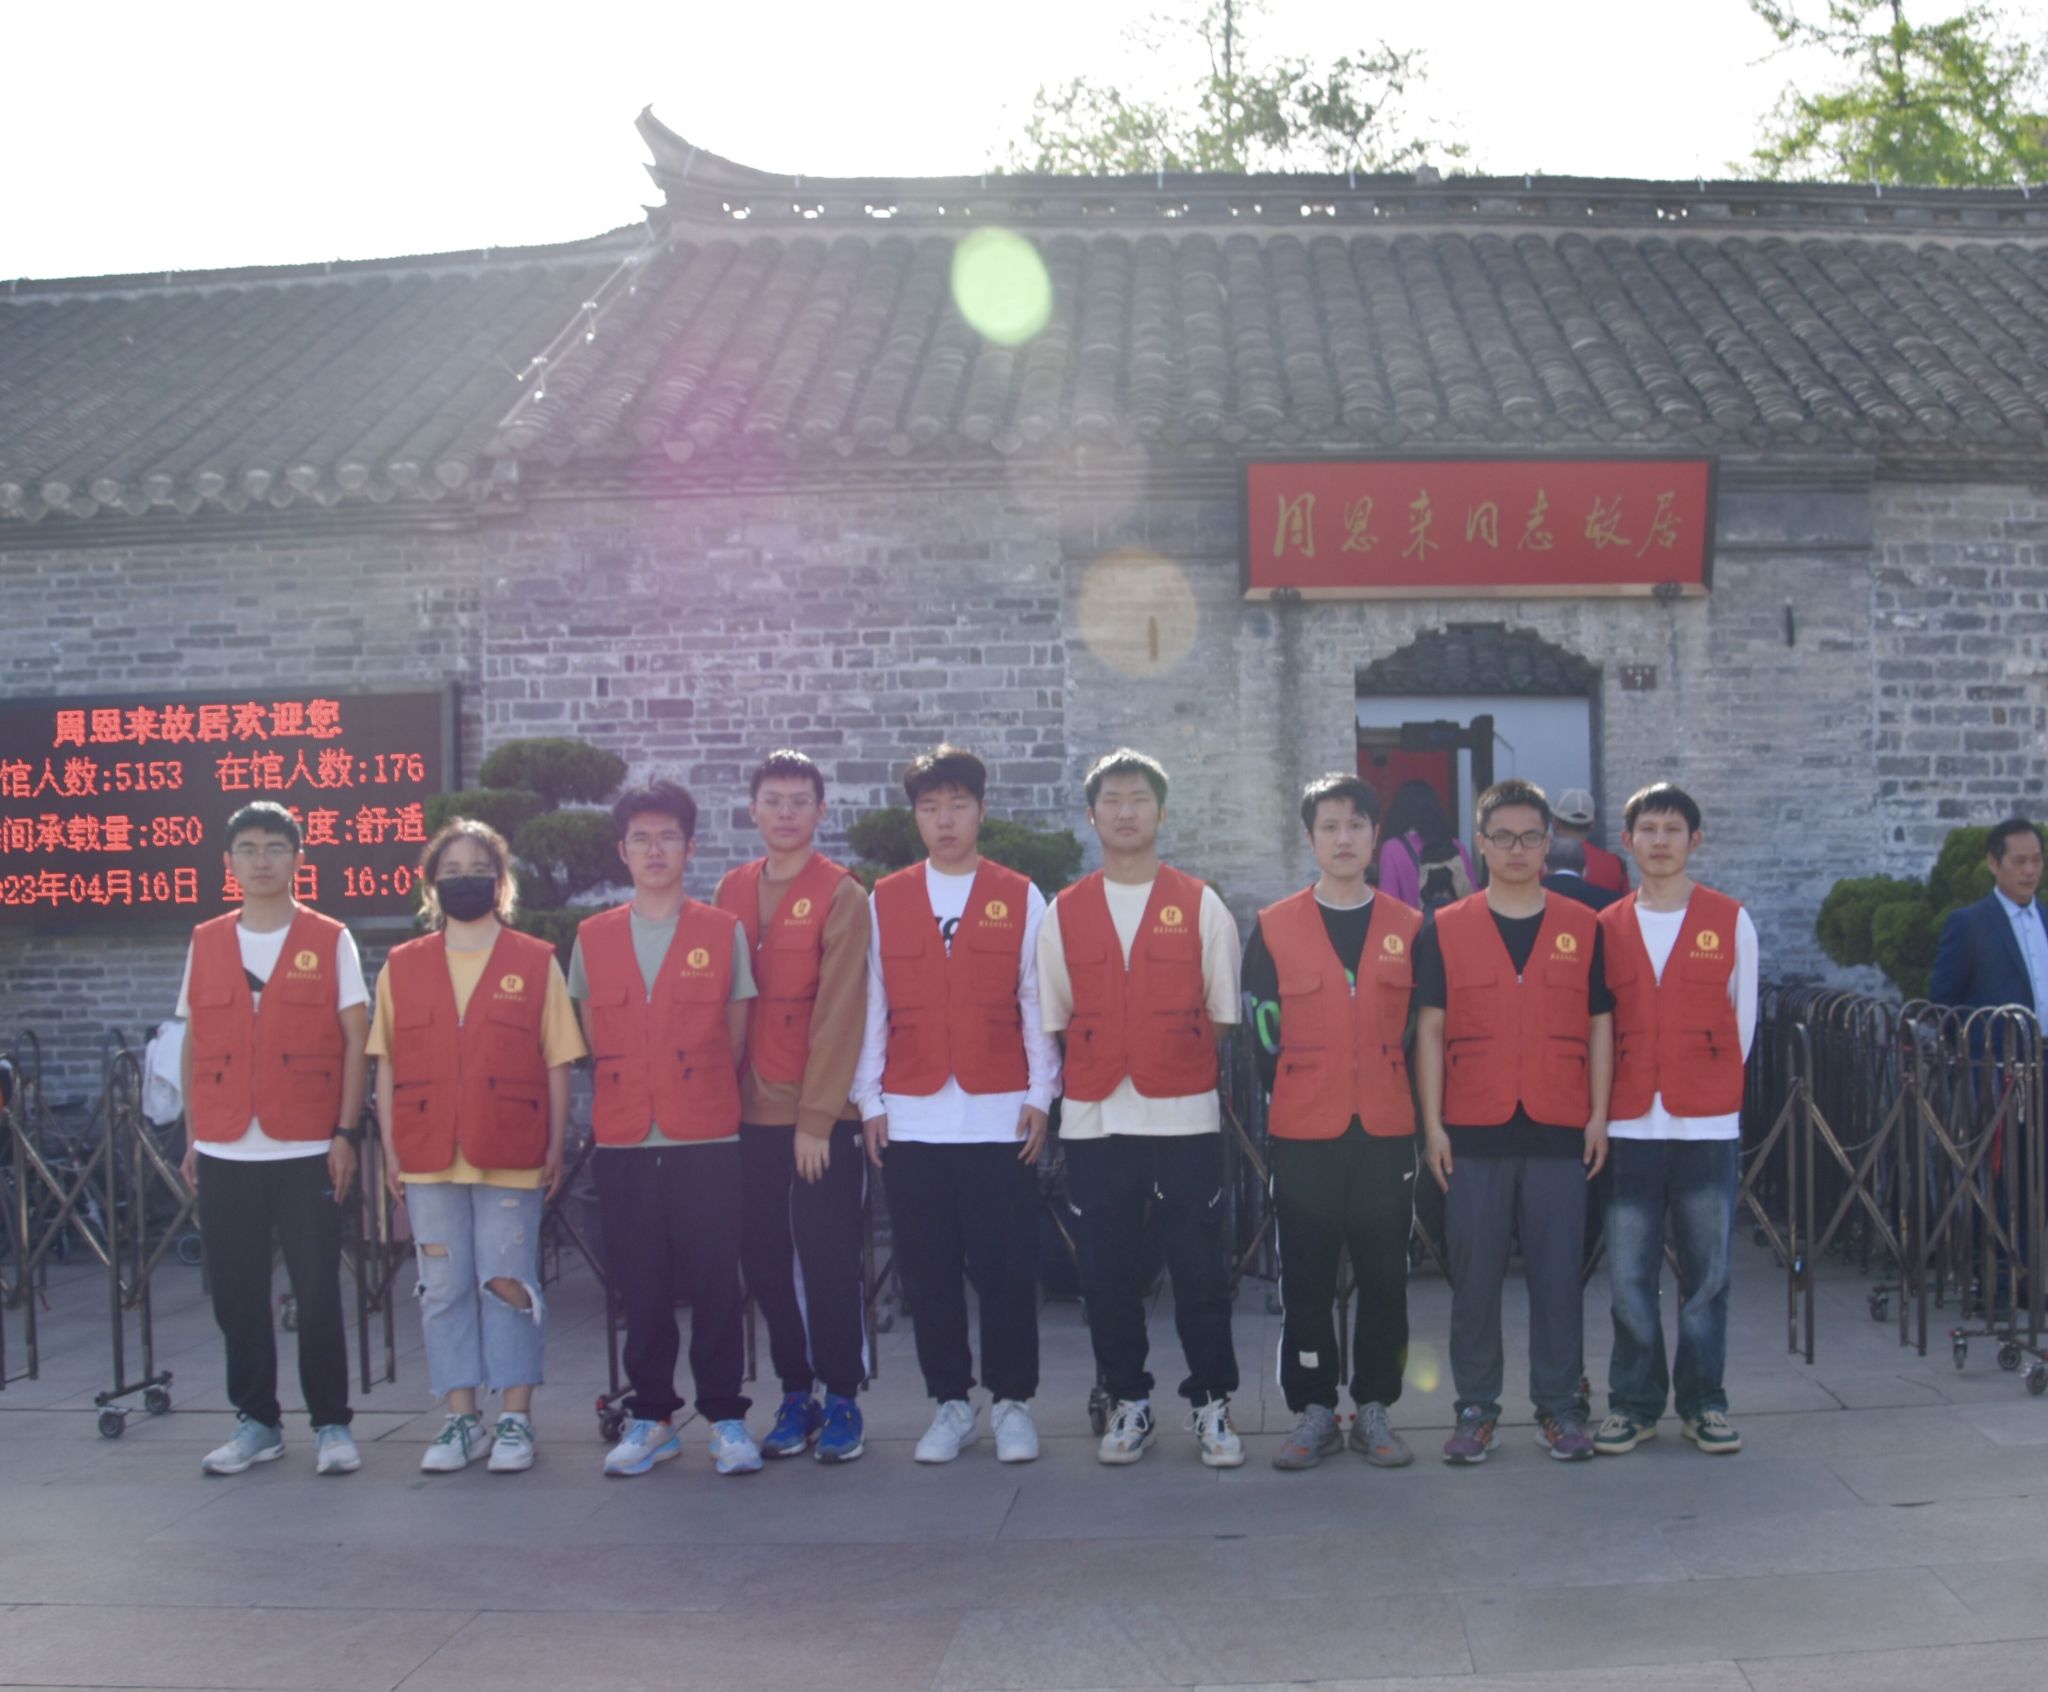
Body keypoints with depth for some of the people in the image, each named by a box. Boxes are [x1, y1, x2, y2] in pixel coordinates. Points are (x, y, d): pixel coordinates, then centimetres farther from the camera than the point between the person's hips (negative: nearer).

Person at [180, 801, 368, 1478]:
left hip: (308, 1149, -3)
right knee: (236, 1295, 6)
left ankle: (332, 1425, 9)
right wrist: (192, 1137, 8)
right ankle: (256, 1422, 19)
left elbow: (355, 1041, 0)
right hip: (225, 1152, 3)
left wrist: (346, 1132, -7)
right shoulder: (205, 944, 10)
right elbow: (194, 1045, 13)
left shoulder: (329, 941, 2)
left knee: (318, 1294, -1)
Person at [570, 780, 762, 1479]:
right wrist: (629, 1094, 9)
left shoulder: (724, 932, 4)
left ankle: (726, 1418, 10)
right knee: (640, 1287, 6)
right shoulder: (592, 939, 9)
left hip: (707, 1138, -2)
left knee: (715, 1282, -1)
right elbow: (593, 1041, 16)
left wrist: (701, 1097, 6)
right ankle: (651, 1417, 18)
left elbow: (735, 1038, 9)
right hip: (624, 1140, 2)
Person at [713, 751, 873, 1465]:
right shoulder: (731, 891, 9)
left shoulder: (841, 896, -5)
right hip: (750, 1111, 4)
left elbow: (838, 1012, -10)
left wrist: (817, 1116, -14)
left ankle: (841, 1398, 13)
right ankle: (795, 1393, 21)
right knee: (764, 1258, 8)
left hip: (823, 1115, -4)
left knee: (830, 1259, 0)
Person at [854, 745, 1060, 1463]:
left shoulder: (1021, 899, 6)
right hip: (910, 1119, 2)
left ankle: (1012, 1402, 13)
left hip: (999, 1117, -1)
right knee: (927, 1269, 5)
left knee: (1005, 1266, -1)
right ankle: (949, 1404, 17)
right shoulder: (884, 901, 9)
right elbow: (870, 1007, 8)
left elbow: (1037, 1003, 4)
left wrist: (1040, 1095, -1)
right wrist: (869, 1100, 3)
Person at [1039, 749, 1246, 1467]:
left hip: (1186, 1117, -1)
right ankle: (1128, 1402, 21)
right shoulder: (1064, 912, 7)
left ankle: (1212, 1405, 15)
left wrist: (1217, 1090, 3)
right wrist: (1046, 1102, 6)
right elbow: (1052, 1019, 11)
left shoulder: (1200, 906, 4)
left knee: (1200, 1268, 2)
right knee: (1107, 1270, 6)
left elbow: (1224, 1015, 7)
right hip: (1094, 1119, 2)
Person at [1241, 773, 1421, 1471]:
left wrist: (1408, 1109, 7)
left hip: (1386, 1132, 1)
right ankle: (1313, 1411, 15)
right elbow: (1262, 1029, 7)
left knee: (1385, 1276, 5)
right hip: (1302, 1133, -1)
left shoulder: (1409, 928, 7)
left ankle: (1374, 1408, 18)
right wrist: (1292, 1096, 5)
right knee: (1306, 1280, 3)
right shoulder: (1274, 928, 3)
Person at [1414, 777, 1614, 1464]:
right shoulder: (1445, 930, 5)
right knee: (1475, 1273, 4)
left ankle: (1558, 1407, 15)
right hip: (1474, 1131, 0)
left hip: (1560, 1130, 1)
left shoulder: (1583, 927, 8)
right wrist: (1432, 1123, -2)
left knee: (1558, 1273, 4)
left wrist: (1599, 1115, 2)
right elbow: (1429, 1030, 4)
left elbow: (1600, 1024, 10)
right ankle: (1476, 1407, 14)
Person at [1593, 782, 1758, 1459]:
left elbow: (1743, 1018, 8)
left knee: (1706, 1272, 5)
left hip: (1709, 1125, -1)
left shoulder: (1730, 921, 3)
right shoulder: (1607, 928, 7)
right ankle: (1634, 1403, 14)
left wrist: (1713, 1087, 8)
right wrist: (1611, 1098, 5)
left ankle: (1703, 1402, 17)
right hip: (1630, 1126, 1)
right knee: (1628, 1276, 2)